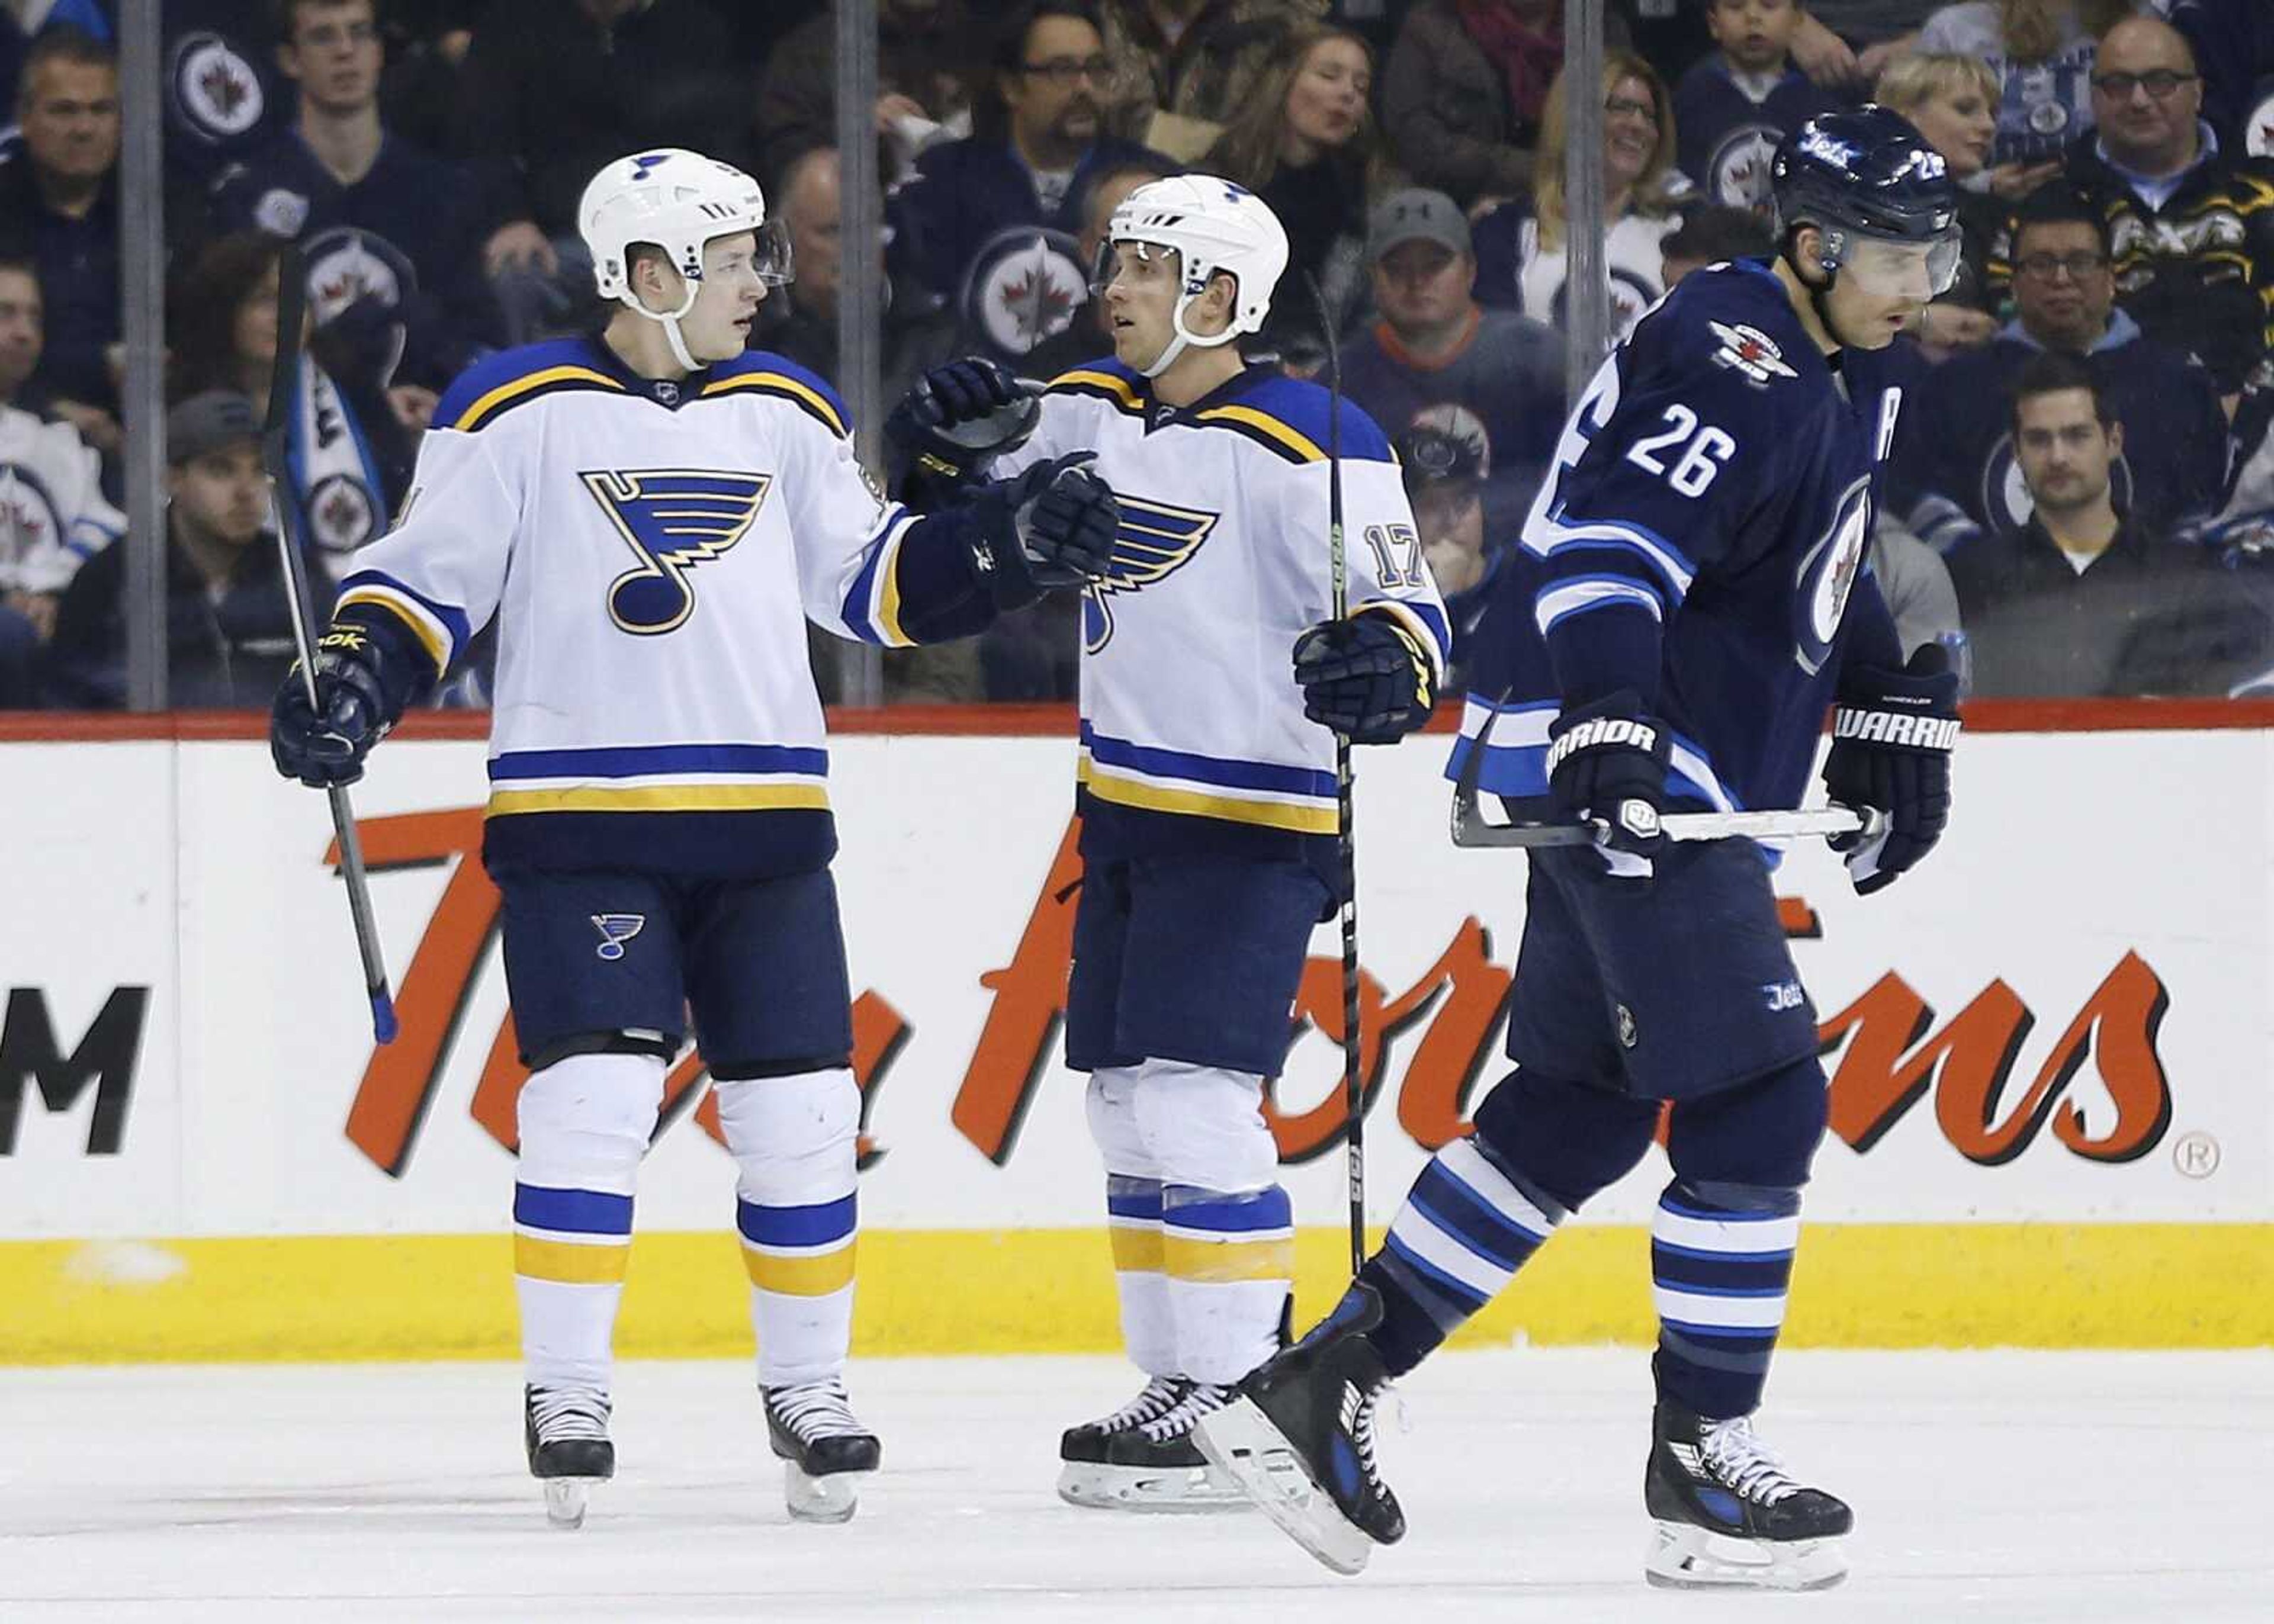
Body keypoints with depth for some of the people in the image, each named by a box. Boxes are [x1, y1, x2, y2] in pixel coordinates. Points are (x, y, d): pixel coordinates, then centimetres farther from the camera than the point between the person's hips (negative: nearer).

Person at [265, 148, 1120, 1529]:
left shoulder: (788, 415, 11)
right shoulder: (519, 413, -3)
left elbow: (877, 585, 16)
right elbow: (425, 579, -1)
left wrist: (1009, 543, 3)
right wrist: (351, 687, -16)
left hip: (764, 819, 4)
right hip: (579, 816, -4)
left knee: (799, 1111, 2)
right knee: (592, 1097, -13)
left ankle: (810, 1389, 16)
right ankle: (567, 1399, -1)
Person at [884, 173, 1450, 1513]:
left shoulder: (1310, 444, -15)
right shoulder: (1085, 416, 8)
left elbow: (1408, 605, -16)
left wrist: (1388, 665, -38)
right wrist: (957, 450, 0)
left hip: (1251, 820, -9)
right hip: (1126, 802, 9)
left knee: (1191, 1099, -16)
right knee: (1131, 1102, 11)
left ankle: (1247, 1394, -13)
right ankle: (1188, 1387, 19)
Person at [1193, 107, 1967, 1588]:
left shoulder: (1843, 381, 16)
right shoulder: (1734, 369, -18)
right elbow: (1611, 538, -30)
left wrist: (1897, 714, 30)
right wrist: (1603, 716, -43)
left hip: (1685, 778, 11)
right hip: (1621, 771, -11)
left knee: (1583, 1107, 13)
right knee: (1758, 1100, -10)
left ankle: (1322, 1389, 16)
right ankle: (1703, 1466, -3)